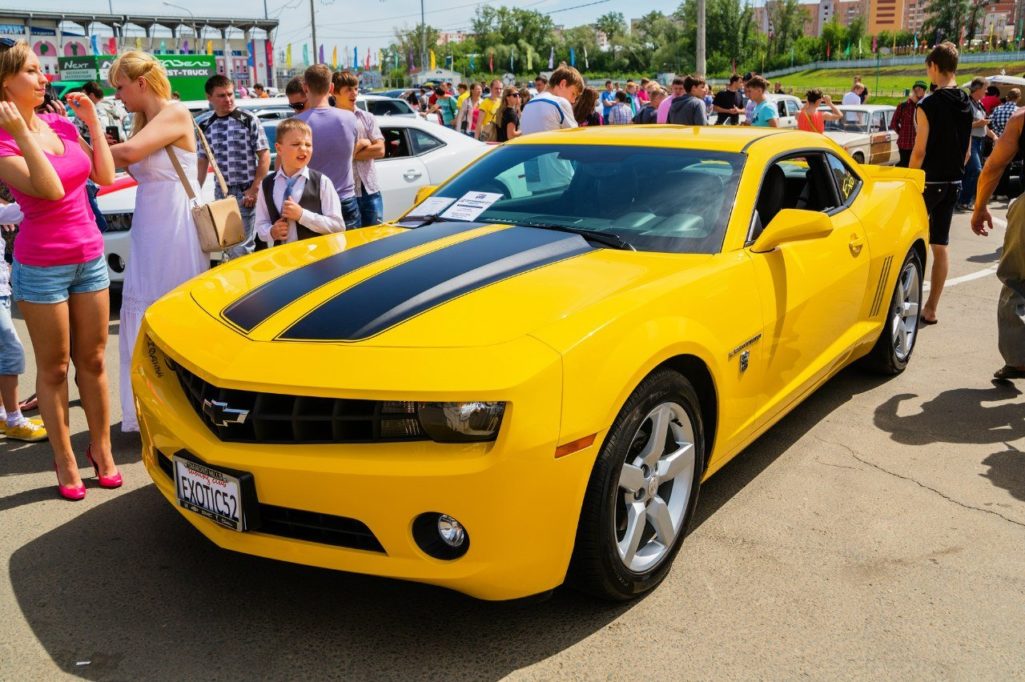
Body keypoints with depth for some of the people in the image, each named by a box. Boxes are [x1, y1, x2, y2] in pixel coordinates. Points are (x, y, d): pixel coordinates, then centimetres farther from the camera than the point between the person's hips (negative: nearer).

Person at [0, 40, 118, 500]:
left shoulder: (61, 125, 6)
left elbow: (105, 176, 5)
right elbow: (51, 189, -25)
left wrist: (92, 119, 4)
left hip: (90, 257, 5)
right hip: (41, 266, -5)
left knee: (92, 361, 11)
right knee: (54, 368, 5)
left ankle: (102, 449, 23)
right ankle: (65, 461, 16)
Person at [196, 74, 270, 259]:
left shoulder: (249, 120, -4)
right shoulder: (205, 127, 8)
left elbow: (264, 156, -6)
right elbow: (202, 163, 14)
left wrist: (254, 189, -12)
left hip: (246, 192, -5)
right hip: (221, 193, 5)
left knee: (241, 247, -9)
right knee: (226, 244, 11)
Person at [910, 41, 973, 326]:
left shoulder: (929, 105, -14)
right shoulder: (966, 105, 7)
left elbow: (920, 150, -15)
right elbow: (967, 151, 12)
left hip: (929, 182, -7)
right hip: (953, 183, 7)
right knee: (940, 246, 8)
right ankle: (931, 309, 12)